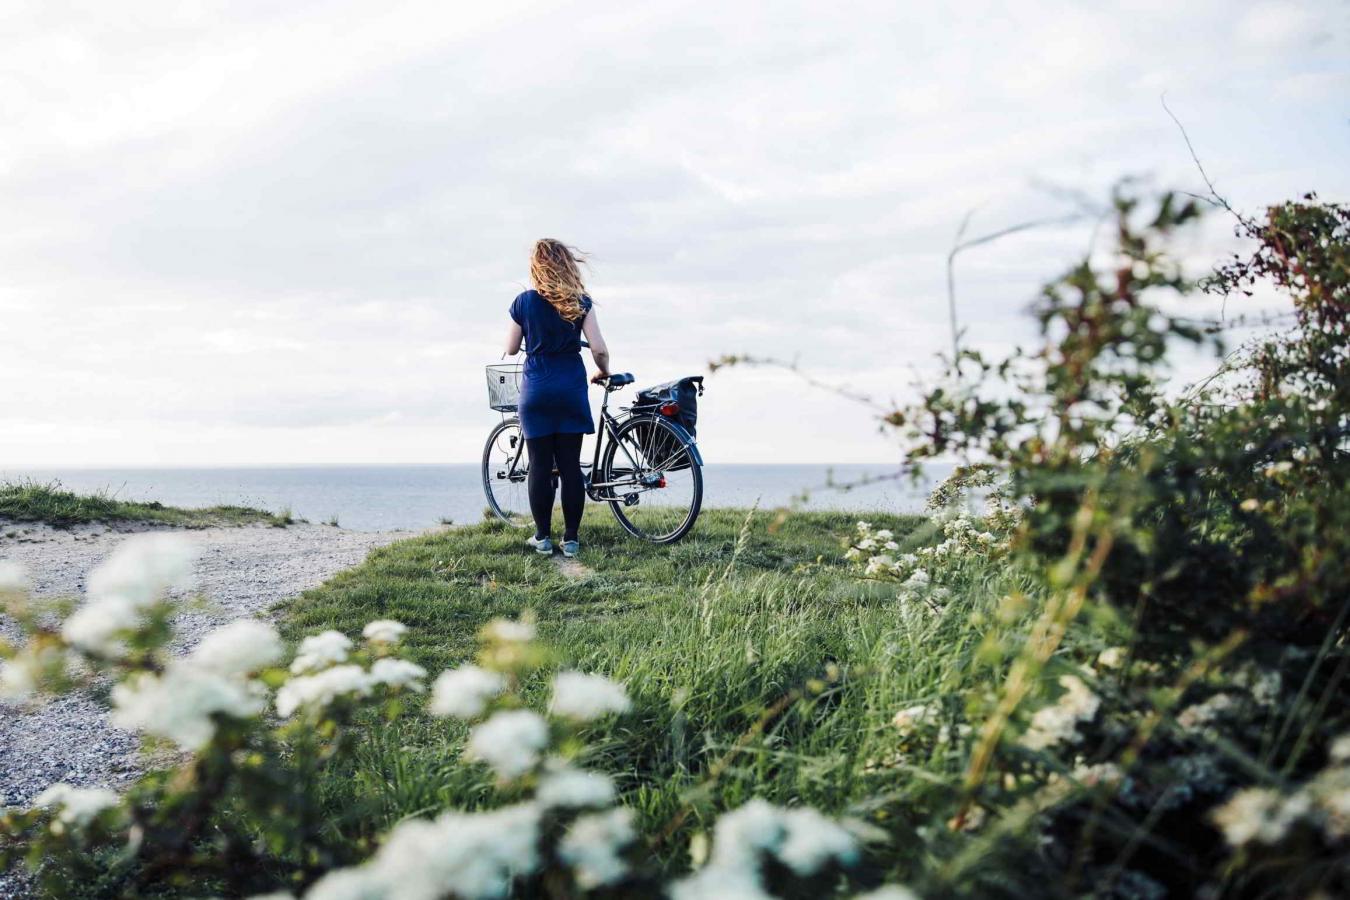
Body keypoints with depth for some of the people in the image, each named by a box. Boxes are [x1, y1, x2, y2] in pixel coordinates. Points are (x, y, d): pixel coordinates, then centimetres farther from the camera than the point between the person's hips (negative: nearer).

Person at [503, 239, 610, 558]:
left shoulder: (524, 302, -2)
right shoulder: (580, 303, -2)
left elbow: (511, 349, 6)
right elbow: (599, 349, -6)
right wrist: (604, 373, 13)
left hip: (536, 388, 0)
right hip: (571, 387, 0)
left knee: (540, 465, 5)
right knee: (570, 465, 4)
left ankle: (543, 537, 9)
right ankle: (571, 538, 6)